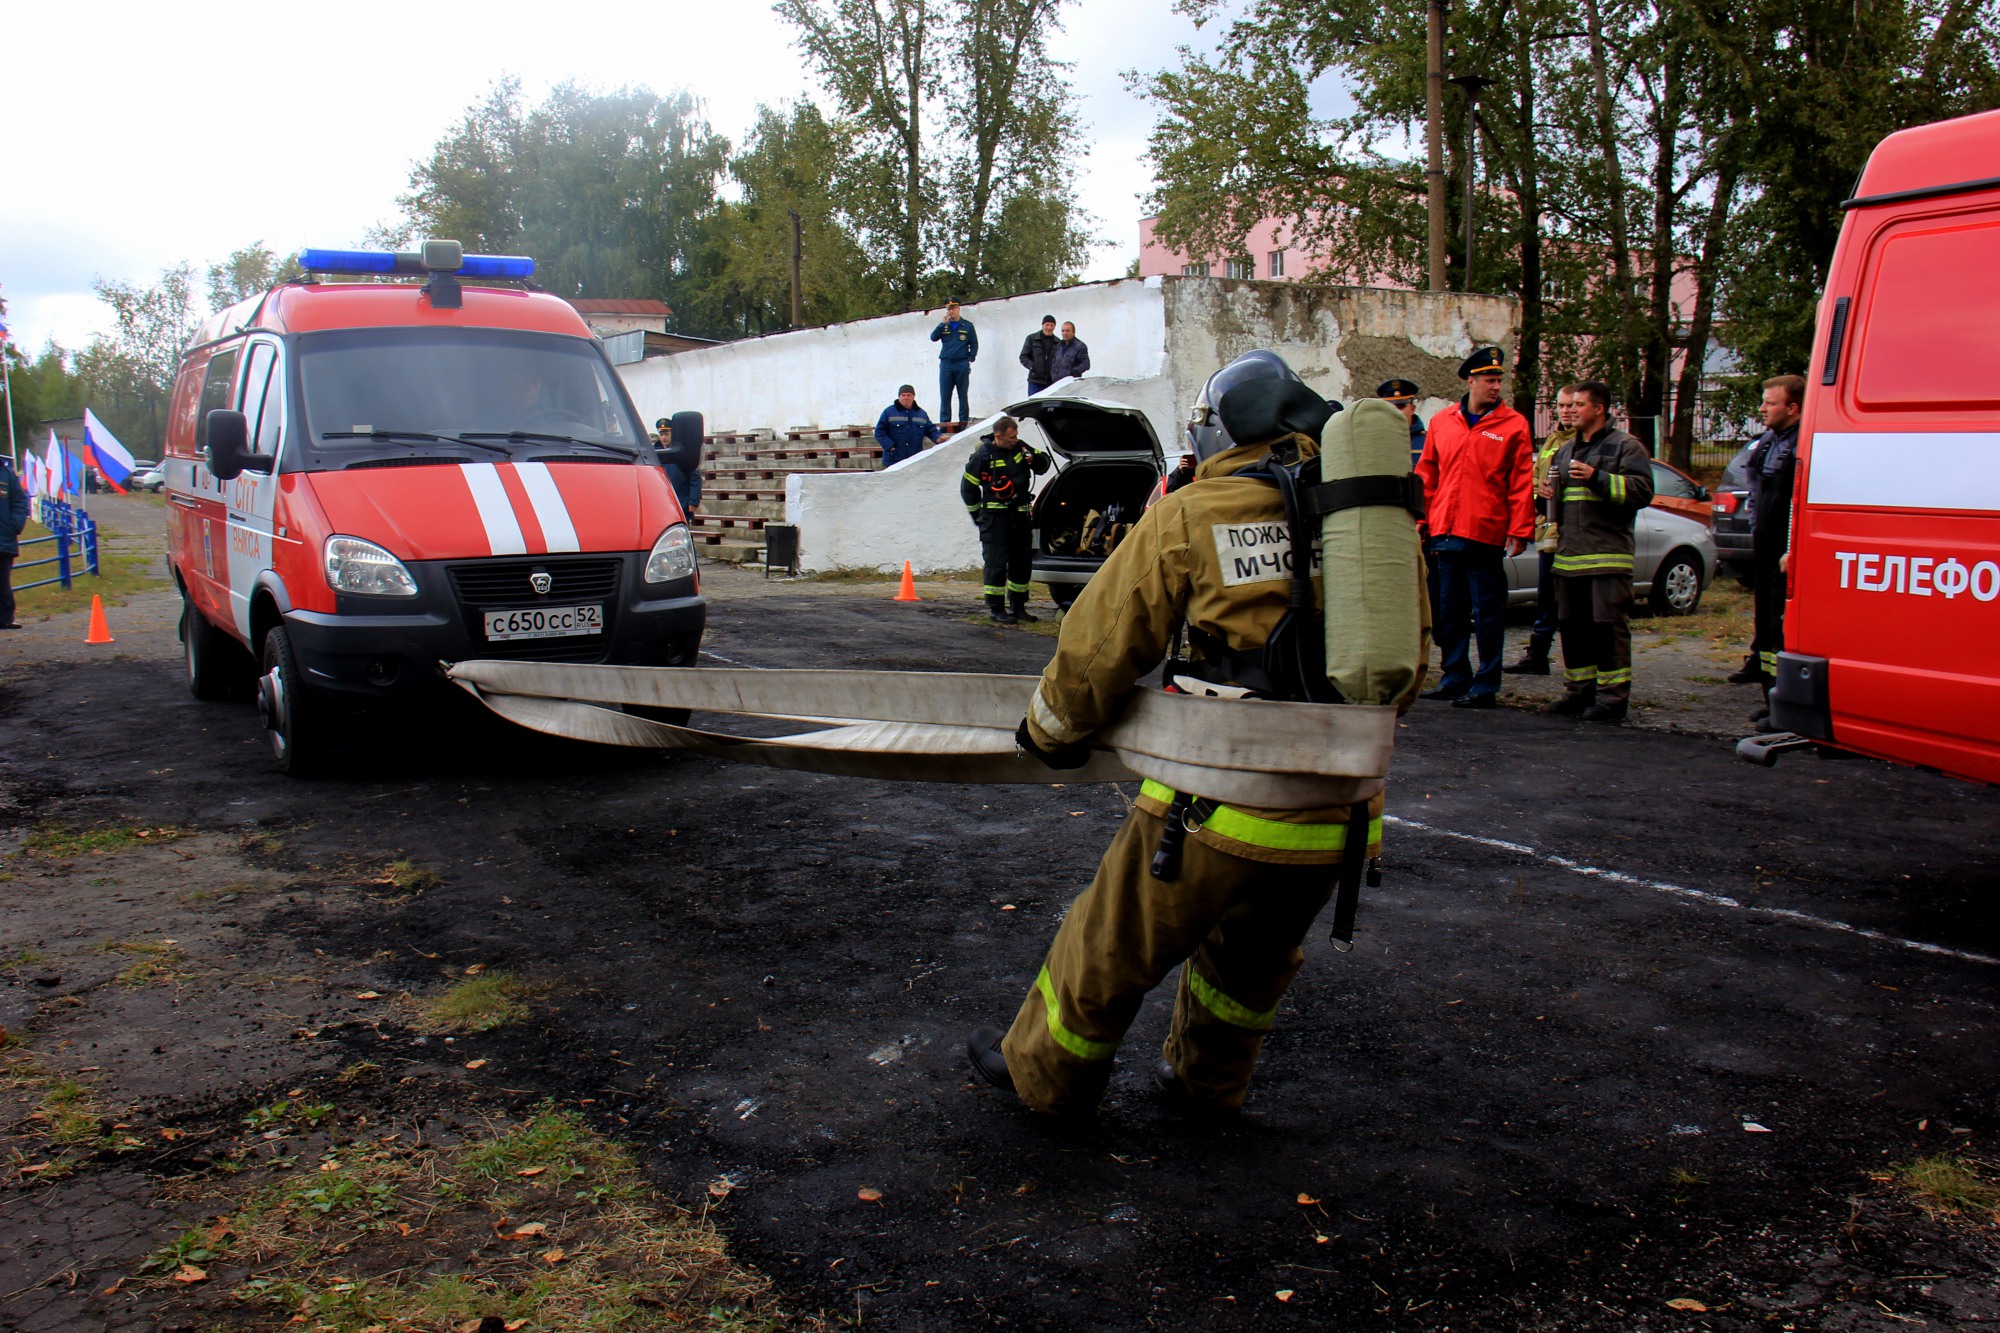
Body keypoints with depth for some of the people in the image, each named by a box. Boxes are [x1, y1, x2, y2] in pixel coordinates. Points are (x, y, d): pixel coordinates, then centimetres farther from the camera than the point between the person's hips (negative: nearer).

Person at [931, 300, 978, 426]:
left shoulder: (967, 325, 7)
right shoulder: (943, 325, 12)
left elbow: (974, 344, 8)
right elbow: (933, 338, -1)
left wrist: (970, 359, -4)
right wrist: (943, 323, -9)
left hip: (962, 365, -2)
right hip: (946, 364, 2)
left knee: (963, 395, 1)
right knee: (944, 395, 0)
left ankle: (963, 421, 5)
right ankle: (944, 422, 3)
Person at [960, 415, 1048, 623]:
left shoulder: (1020, 448, 5)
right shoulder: (983, 455, -9)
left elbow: (1044, 463, 17)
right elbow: (967, 488, -2)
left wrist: (1034, 459, -7)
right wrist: (979, 515, 2)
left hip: (1020, 515, 6)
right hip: (995, 518, -6)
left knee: (1023, 562, 11)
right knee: (996, 563, -6)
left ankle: (1018, 607, 23)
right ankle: (996, 609, 1)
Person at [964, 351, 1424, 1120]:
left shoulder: (1189, 515, -6)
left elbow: (1102, 646, -1)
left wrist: (1051, 731, 16)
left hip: (1220, 801, -5)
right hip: (1340, 815, 5)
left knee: (1113, 948, 17)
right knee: (1255, 959, 28)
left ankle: (1045, 1075, 36)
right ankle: (1206, 1086, 47)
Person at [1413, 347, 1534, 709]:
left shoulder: (1513, 424, 2)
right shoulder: (1441, 422, 11)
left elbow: (1522, 482, -1)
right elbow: (1426, 476, 15)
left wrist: (1520, 530, -7)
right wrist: (1422, 522, 10)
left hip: (1486, 534, -4)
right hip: (1445, 532, 4)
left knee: (1488, 612, 0)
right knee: (1450, 611, 11)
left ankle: (1486, 686, 6)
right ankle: (1455, 677, 22)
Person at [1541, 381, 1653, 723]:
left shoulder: (1625, 447, 1)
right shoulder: (1566, 450, 23)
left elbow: (1642, 490, -11)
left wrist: (1597, 478, -18)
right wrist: (1548, 493, 12)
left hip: (1608, 556, -7)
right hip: (1568, 555, 7)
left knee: (1609, 627, -7)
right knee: (1572, 626, 9)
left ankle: (1612, 696, -3)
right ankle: (1582, 691, 18)